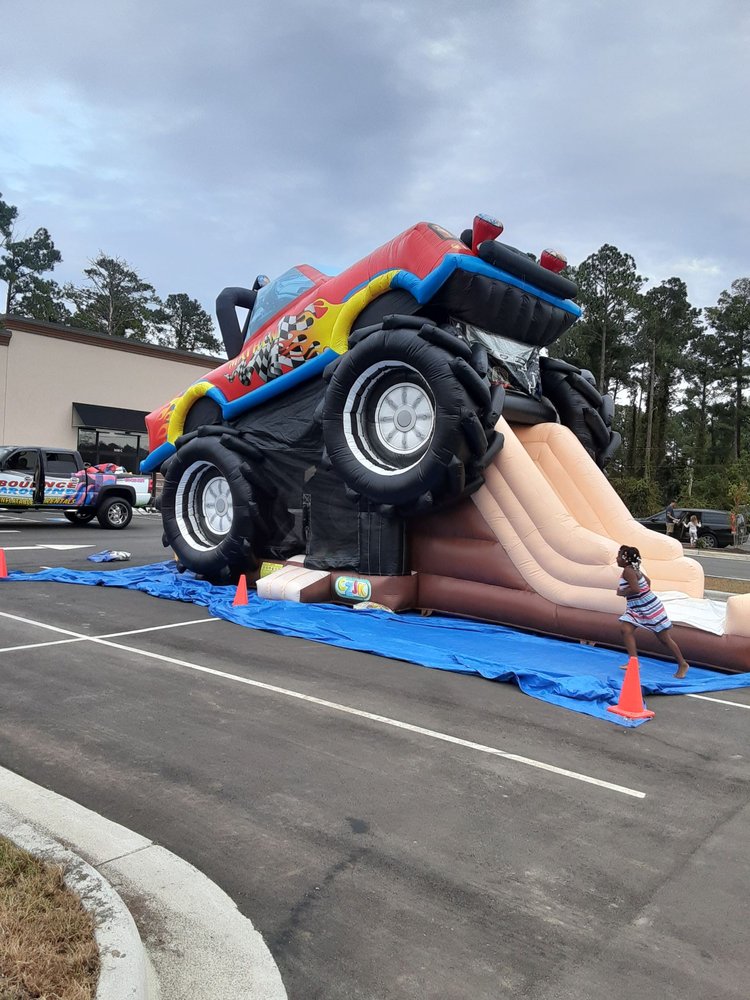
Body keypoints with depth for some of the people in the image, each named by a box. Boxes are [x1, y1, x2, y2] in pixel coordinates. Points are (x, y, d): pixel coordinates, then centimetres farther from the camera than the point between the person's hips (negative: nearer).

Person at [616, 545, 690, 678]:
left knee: (664, 638, 3)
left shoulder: (628, 570, -23)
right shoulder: (633, 569, 6)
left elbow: (635, 589, -34)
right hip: (636, 608, 10)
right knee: (625, 629, -8)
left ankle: (682, 664, 19)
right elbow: (647, 581, 18)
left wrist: (621, 593, -18)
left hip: (650, 608, -10)